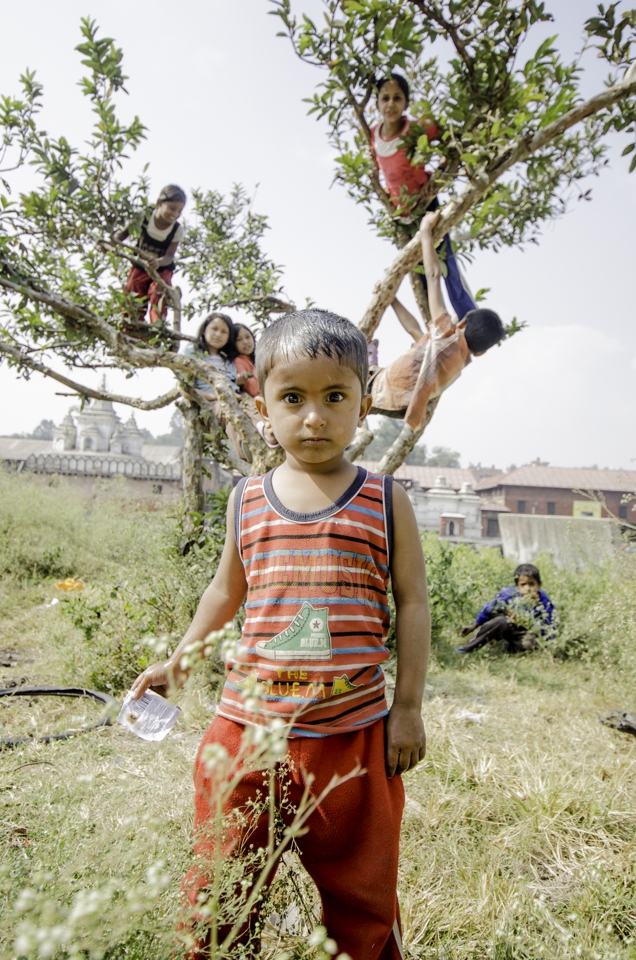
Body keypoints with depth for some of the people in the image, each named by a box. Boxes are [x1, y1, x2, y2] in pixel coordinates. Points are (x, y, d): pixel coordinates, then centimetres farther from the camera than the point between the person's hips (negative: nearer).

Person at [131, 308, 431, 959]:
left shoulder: (384, 501, -4)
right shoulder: (247, 501, 1)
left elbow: (412, 603, -1)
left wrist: (408, 708, -2)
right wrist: (178, 659, 19)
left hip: (355, 734, -1)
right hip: (248, 725, 2)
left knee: (359, 898, 18)